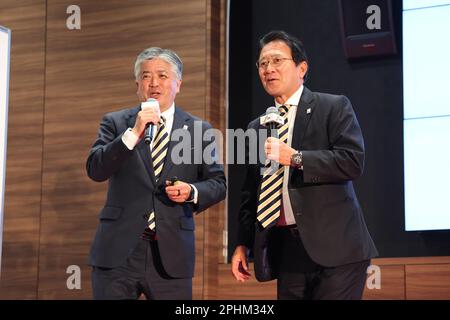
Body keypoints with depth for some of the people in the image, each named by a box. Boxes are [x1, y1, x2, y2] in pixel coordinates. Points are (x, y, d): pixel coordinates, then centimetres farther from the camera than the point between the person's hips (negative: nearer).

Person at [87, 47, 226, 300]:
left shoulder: (199, 130, 9)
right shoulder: (116, 123, 7)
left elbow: (218, 184, 11)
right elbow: (95, 170, -6)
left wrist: (192, 192, -10)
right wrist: (134, 134, -16)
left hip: (172, 254, 1)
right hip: (119, 251, 0)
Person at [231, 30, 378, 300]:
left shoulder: (334, 108, 1)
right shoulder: (256, 129, 17)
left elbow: (353, 161, -13)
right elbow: (250, 193, 19)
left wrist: (295, 158, -16)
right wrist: (243, 244, 11)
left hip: (333, 247, -5)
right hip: (286, 251, 5)